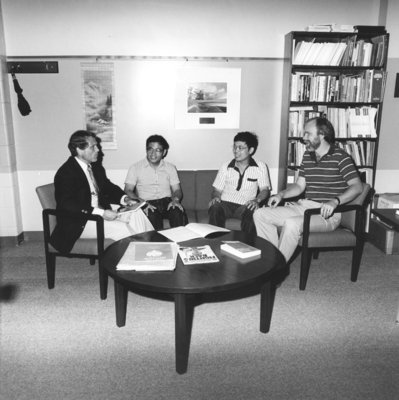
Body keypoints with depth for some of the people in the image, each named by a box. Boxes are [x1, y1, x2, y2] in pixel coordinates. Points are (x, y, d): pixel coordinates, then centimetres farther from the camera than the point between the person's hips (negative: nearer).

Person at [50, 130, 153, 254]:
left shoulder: (96, 167, 10)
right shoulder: (66, 173, -15)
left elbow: (108, 188, 21)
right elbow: (68, 205, -25)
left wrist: (124, 198, -2)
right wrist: (101, 213, -31)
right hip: (78, 224, -8)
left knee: (136, 213, -10)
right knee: (120, 228, -26)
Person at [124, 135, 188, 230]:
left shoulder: (170, 168, 16)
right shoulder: (135, 168, 7)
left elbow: (177, 190, 12)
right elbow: (128, 191, 0)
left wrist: (176, 199, -13)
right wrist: (142, 202, -20)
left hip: (167, 201, 2)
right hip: (147, 204, -2)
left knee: (179, 212, -31)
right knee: (152, 216, -36)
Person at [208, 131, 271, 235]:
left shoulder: (260, 167, 9)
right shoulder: (226, 167, 12)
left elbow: (265, 189, 3)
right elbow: (217, 189, 13)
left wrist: (257, 200, -19)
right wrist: (215, 197, -11)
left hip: (245, 206, -1)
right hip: (225, 203, 1)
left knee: (250, 213, -37)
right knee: (215, 209, -34)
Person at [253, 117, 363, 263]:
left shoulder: (340, 157, -7)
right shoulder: (307, 156, 14)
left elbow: (357, 187, -13)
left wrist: (335, 201, -29)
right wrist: (281, 194, -1)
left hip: (327, 213, -7)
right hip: (304, 206, 8)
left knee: (292, 223, -36)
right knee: (260, 215, -7)